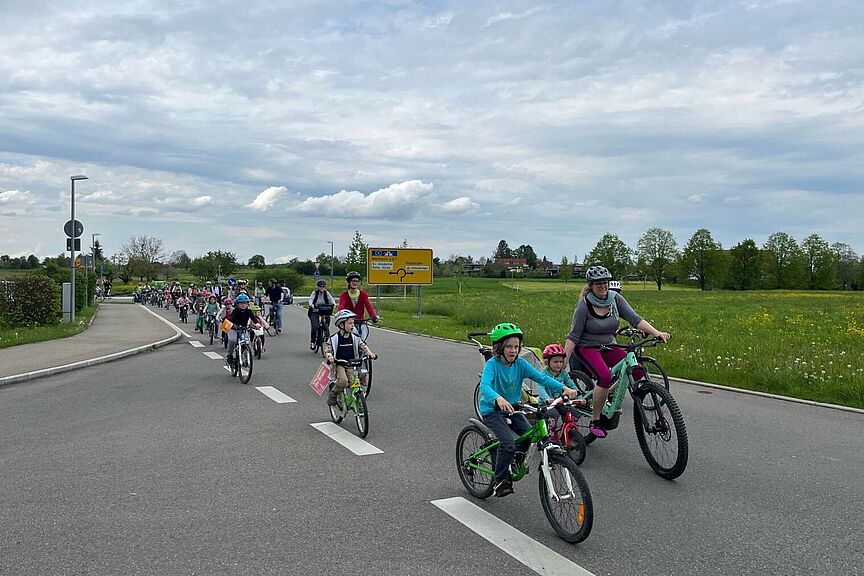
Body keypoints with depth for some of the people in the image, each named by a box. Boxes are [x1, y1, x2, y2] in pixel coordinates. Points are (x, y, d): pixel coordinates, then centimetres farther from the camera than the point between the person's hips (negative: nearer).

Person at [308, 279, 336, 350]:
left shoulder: (327, 293, 3)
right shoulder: (314, 293, -3)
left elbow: (331, 299, -13)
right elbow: (311, 299, -20)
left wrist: (334, 304, -35)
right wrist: (311, 304, -43)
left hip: (324, 312, 3)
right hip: (314, 312, -3)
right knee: (315, 327, -17)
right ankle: (312, 342, -3)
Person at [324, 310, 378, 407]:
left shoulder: (355, 338, 4)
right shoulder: (334, 338, -8)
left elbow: (363, 345, 4)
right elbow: (327, 350, -7)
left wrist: (370, 353, -15)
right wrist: (330, 357, -30)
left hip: (351, 364, 4)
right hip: (339, 364, -4)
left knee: (352, 382, -12)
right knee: (343, 381, -27)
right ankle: (332, 395, -3)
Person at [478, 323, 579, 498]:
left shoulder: (520, 364, -4)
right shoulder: (492, 364, -19)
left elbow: (541, 377, -12)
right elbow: (484, 385, -35)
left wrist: (563, 388, -28)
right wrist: (498, 398, -56)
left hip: (512, 408, 5)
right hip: (492, 410, -5)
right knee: (508, 442, -23)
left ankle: (515, 464, 17)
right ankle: (500, 480, -3)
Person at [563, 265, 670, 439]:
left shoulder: (615, 299, -3)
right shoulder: (584, 304, -16)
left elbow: (635, 319, -10)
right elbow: (573, 336, -14)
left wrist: (658, 333, -22)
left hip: (608, 347, 5)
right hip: (587, 348, -5)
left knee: (637, 370, -17)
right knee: (605, 376, -32)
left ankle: (607, 395, 7)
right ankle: (595, 421, -15)